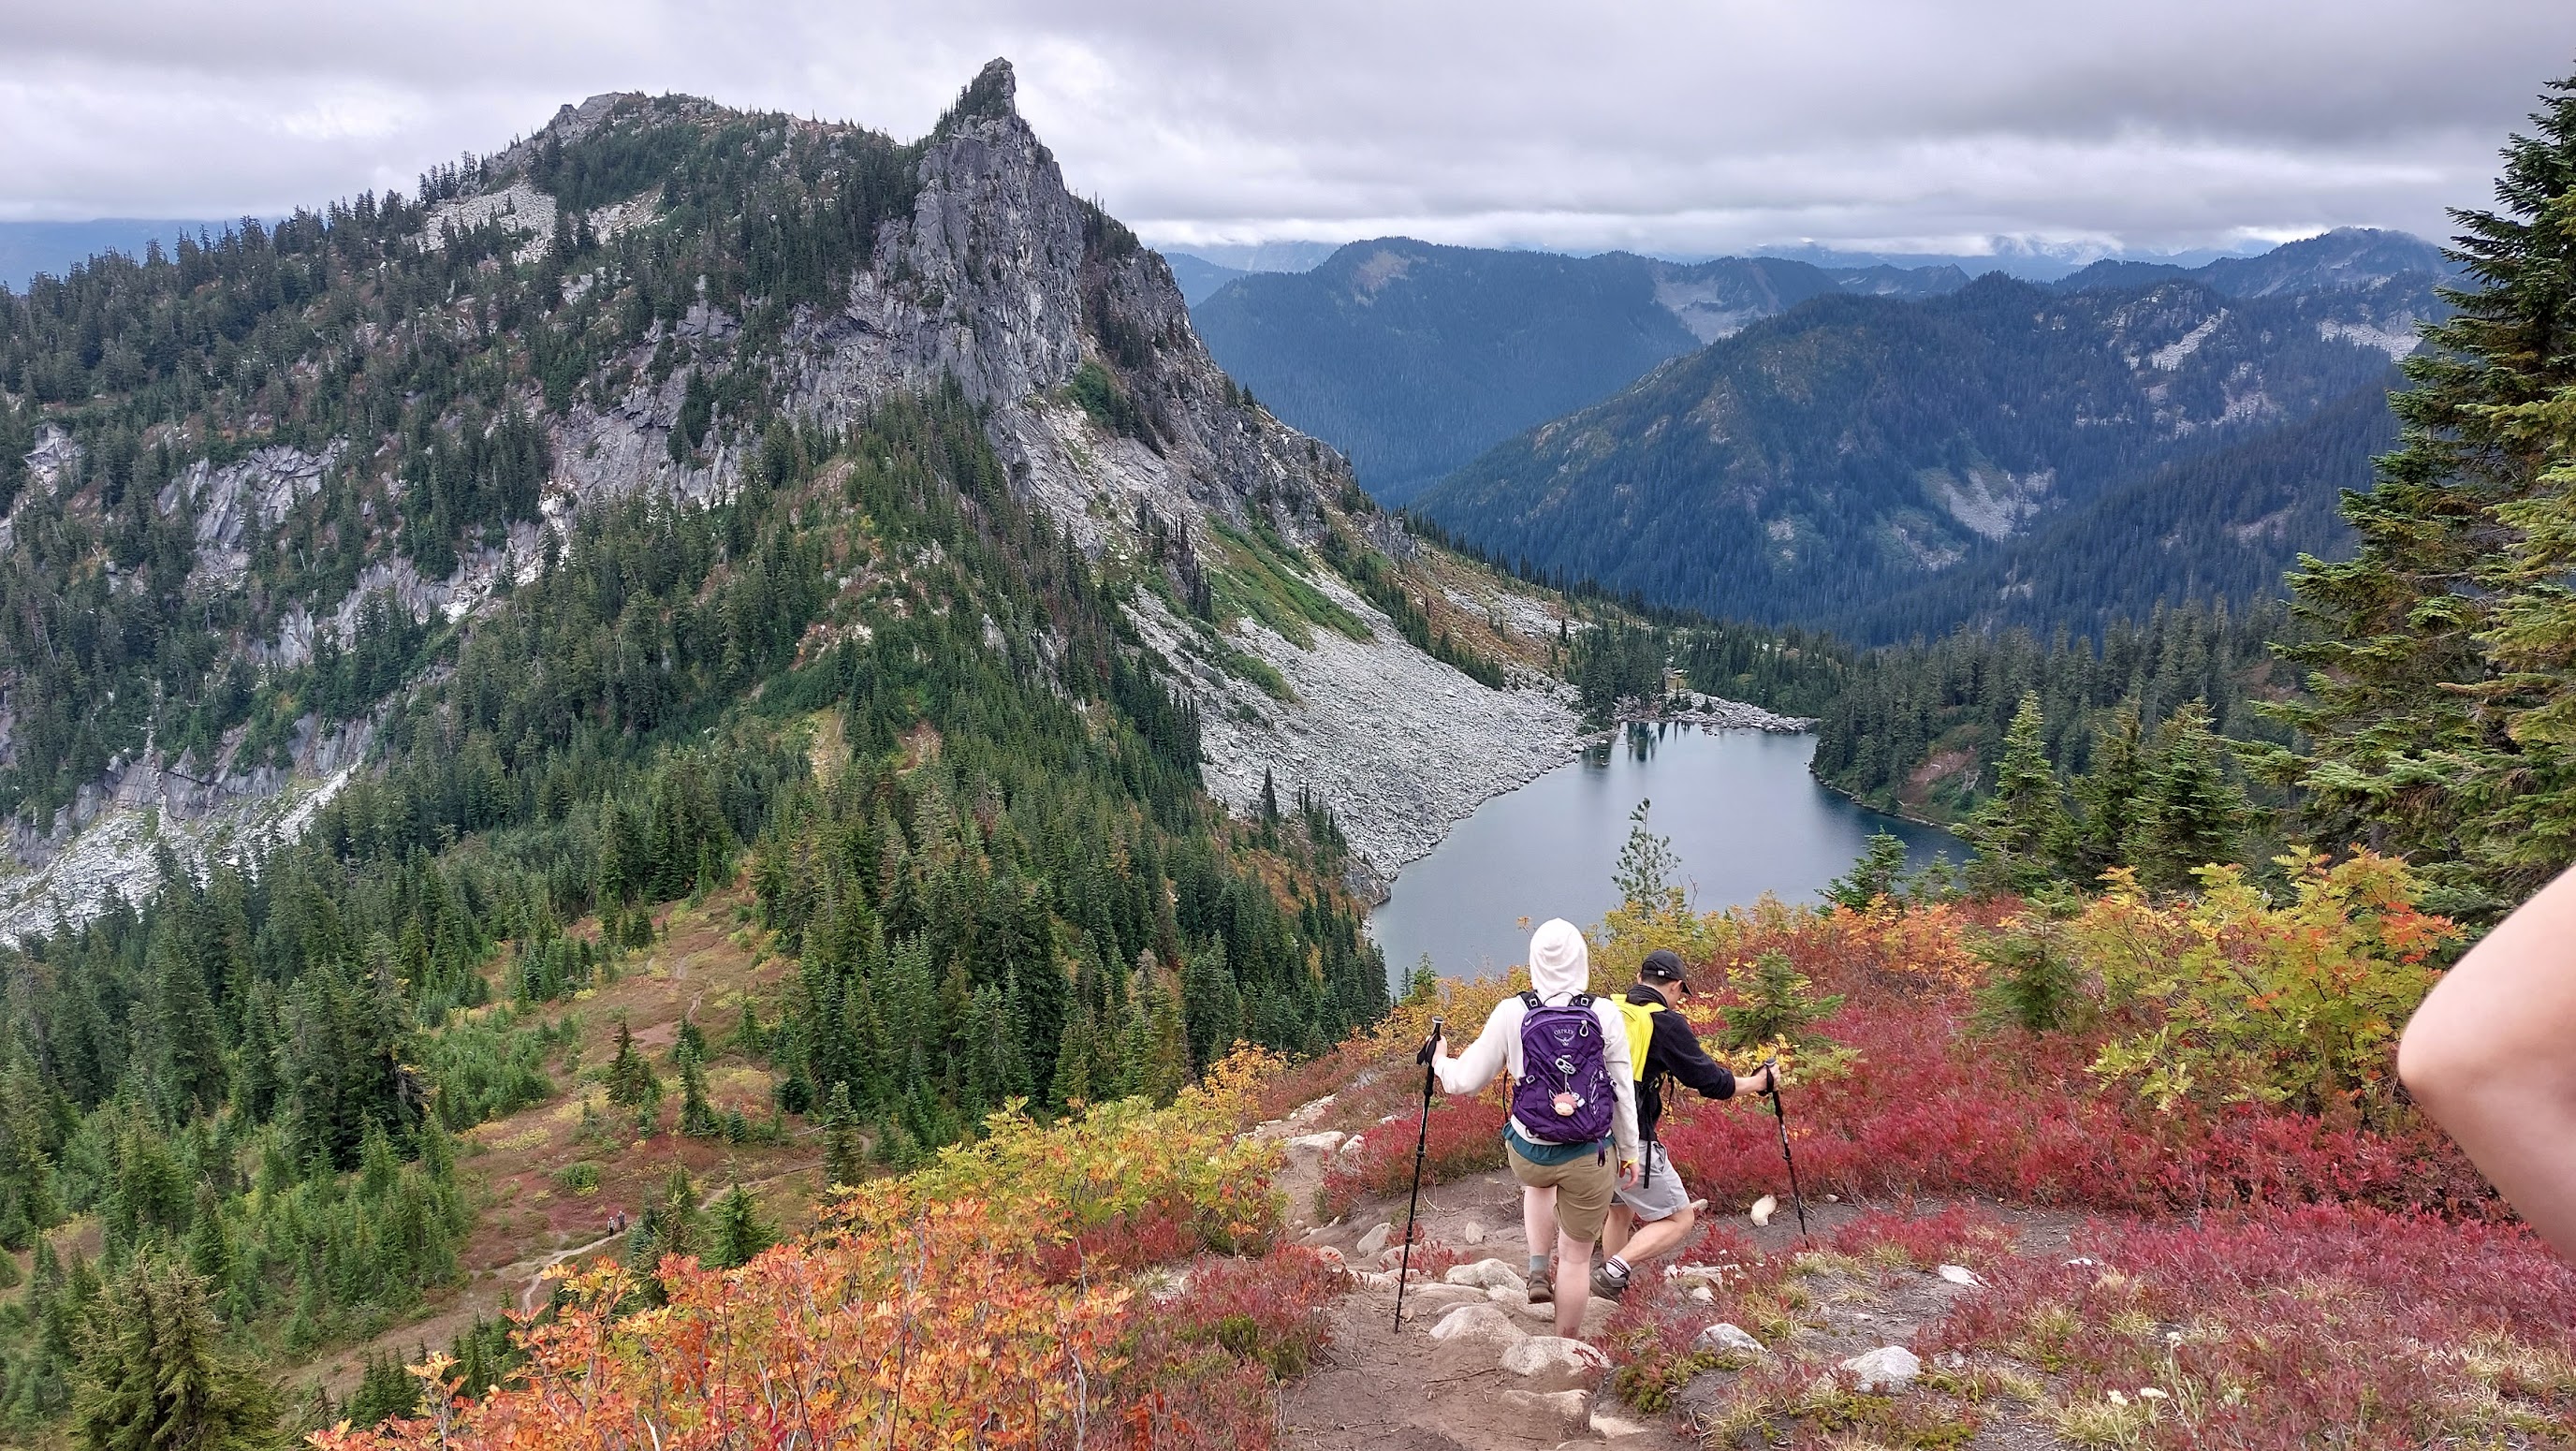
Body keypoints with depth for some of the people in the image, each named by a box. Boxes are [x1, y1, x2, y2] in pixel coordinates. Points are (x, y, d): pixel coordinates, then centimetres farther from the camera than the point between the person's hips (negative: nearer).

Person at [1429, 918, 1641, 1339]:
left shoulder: (1511, 1013, -12)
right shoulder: (1605, 1015, -11)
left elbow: (1466, 1080, -3)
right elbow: (1623, 1091, -2)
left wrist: (1440, 1062, 19)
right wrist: (1629, 1151, 12)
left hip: (1527, 1154, 1)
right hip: (1591, 1160, -1)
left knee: (1539, 1182, 39)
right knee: (1577, 1257, 17)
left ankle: (1538, 1271, 32)